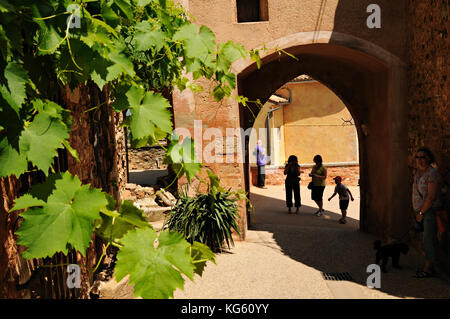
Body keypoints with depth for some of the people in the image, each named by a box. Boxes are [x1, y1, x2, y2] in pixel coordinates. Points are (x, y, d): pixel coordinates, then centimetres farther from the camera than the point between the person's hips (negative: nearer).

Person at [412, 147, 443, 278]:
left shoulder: (432, 174, -18)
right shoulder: (418, 172, 11)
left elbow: (431, 197, -21)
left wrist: (421, 213, -15)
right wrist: (417, 212, 14)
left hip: (431, 211, -9)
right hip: (422, 210, 9)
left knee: (429, 240, -4)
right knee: (427, 239, 13)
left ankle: (428, 269, 5)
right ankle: (429, 266, 21)